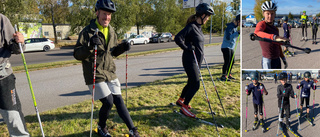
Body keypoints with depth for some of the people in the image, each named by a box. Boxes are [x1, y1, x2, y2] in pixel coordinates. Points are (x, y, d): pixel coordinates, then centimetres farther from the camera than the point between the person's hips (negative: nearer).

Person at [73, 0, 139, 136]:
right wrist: (90, 46, -31)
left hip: (110, 73, 6)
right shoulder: (87, 31, -10)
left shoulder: (112, 32, 10)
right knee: (108, 102, -7)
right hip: (95, 75, -6)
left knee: (118, 100, 5)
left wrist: (122, 47, -1)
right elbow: (77, 54, -13)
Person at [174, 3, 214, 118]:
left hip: (197, 60, 10)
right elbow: (177, 38, -24)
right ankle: (183, 107, 3)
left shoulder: (198, 27, 13)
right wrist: (187, 48, -20)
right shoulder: (191, 26, -17)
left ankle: (180, 100, 37)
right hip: (190, 60, -10)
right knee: (196, 84, -8)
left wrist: (201, 53, 19)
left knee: (191, 83, 19)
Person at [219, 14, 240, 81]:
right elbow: (228, 37, -29)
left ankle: (228, 74, 25)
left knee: (232, 61, 12)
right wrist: (237, 33, -32)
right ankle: (223, 76, -2)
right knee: (227, 62, -9)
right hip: (226, 47, -10)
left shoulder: (235, 27, 12)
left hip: (231, 47, 10)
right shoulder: (230, 27, -17)